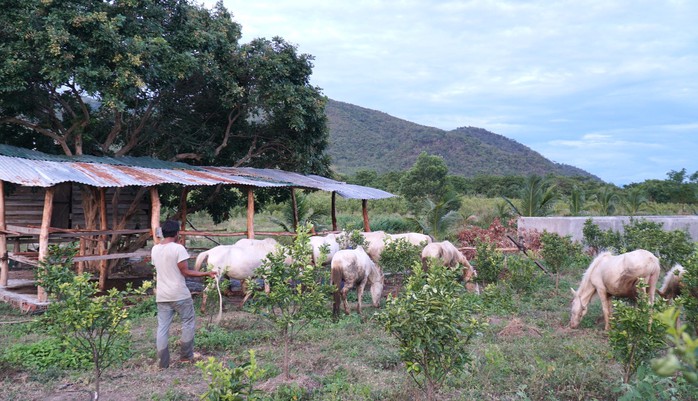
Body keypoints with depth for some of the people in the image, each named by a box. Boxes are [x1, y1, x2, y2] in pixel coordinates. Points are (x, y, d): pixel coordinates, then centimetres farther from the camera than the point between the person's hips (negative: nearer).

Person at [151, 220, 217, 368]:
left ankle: (163, 362, 9)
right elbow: (185, 272, -14)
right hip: (179, 294, -5)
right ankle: (186, 356, 18)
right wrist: (206, 273, -8)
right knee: (188, 323, 12)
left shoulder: (154, 249, 6)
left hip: (162, 295, 5)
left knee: (162, 327, 7)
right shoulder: (178, 248, -14)